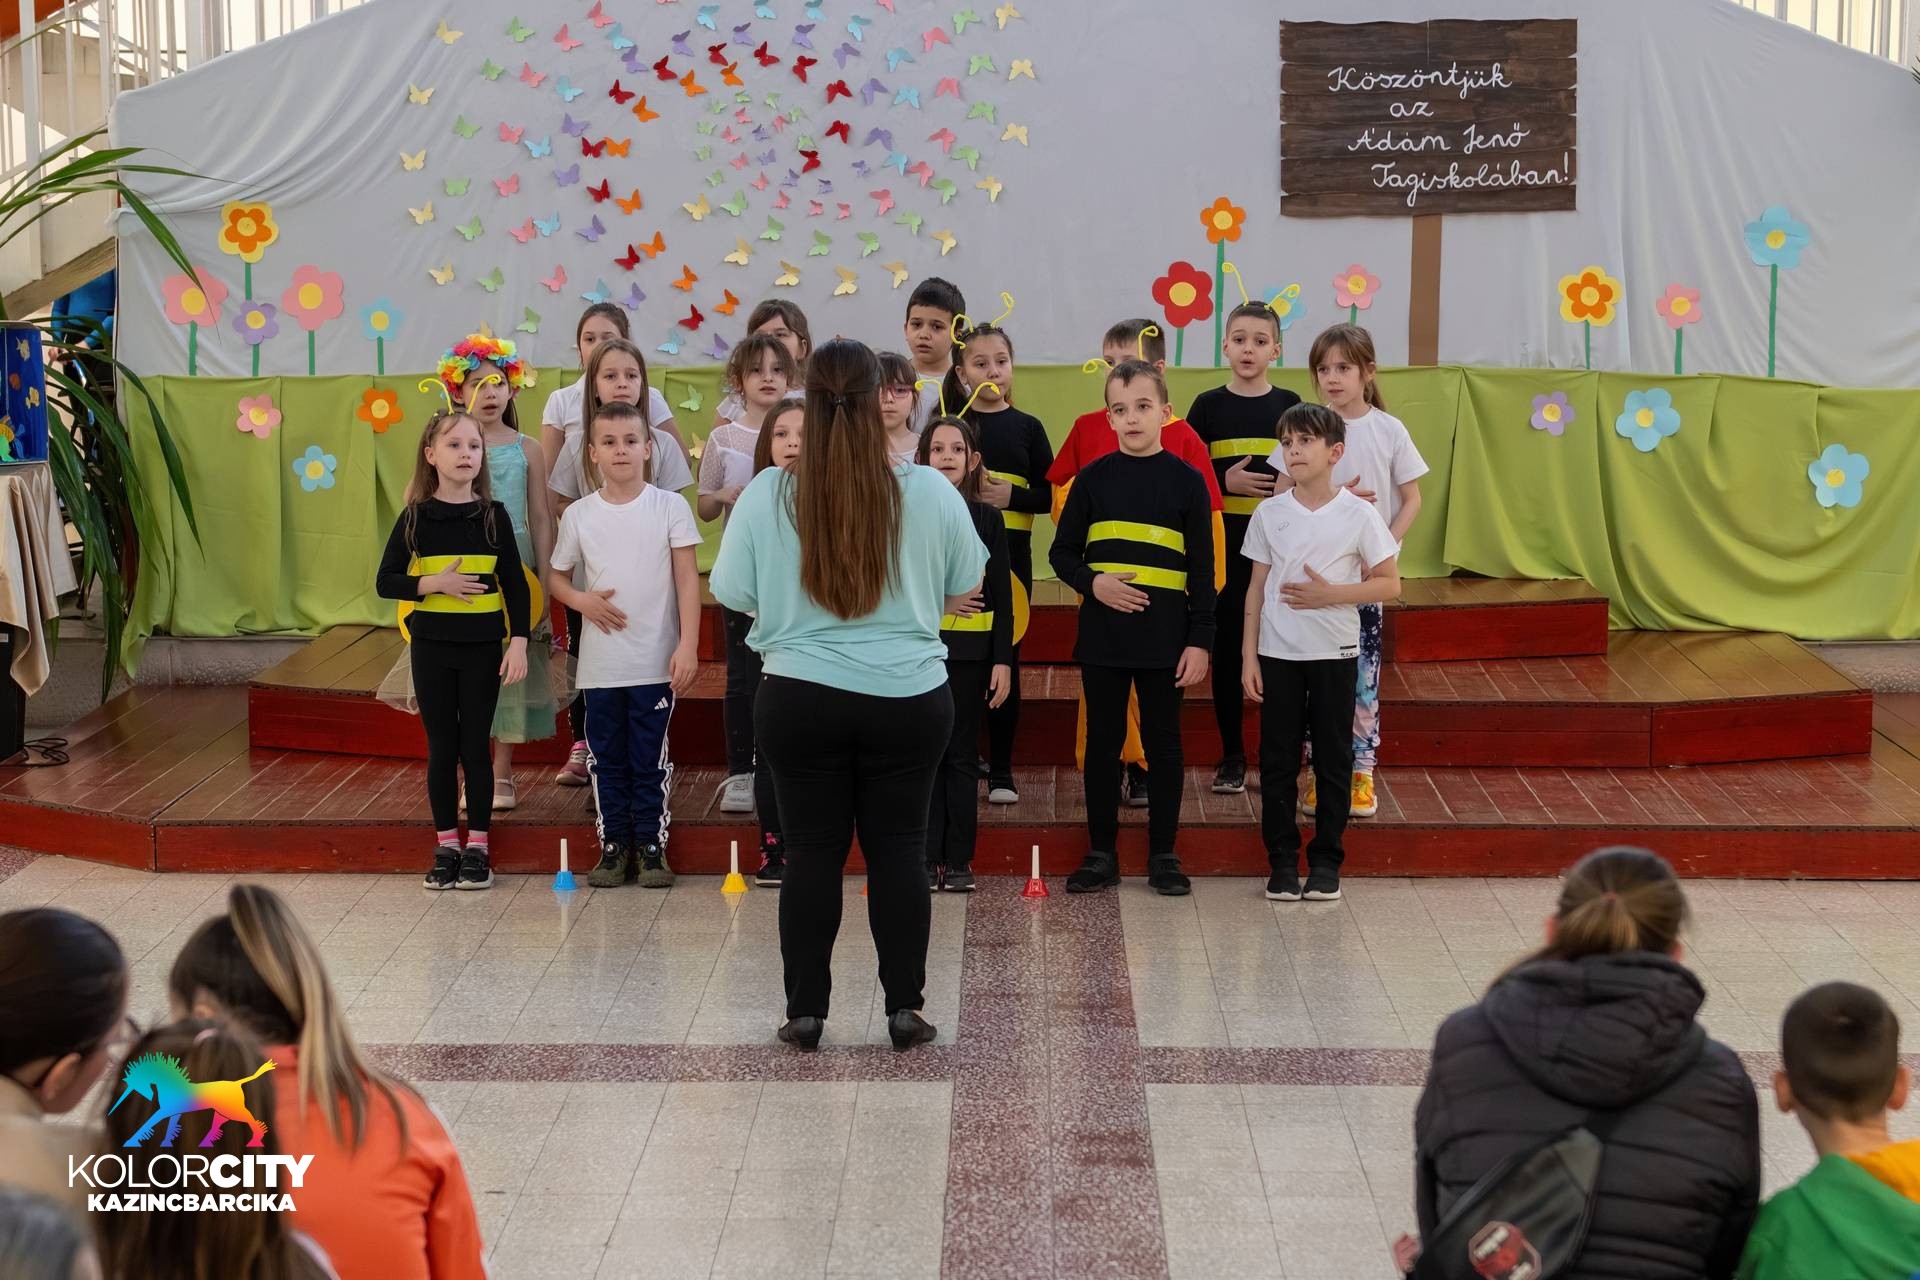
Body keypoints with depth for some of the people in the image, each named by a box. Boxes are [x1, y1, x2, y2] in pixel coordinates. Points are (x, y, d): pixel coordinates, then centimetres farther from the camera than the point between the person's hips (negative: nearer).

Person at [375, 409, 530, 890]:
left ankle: (478, 848, 12)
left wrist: (518, 643, -6)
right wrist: (436, 584, -15)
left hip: (482, 647, -1)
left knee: (475, 747, 4)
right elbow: (386, 582, 0)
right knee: (441, 748, 7)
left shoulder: (493, 516, -1)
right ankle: (446, 847, 16)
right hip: (431, 647, 1)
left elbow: (516, 583, 0)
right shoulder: (416, 517, -1)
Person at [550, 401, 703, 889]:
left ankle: (651, 848, 14)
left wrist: (687, 646, -9)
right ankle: (614, 847, 18)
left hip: (656, 663, -2)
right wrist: (582, 600, -8)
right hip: (601, 662, 2)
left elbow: (687, 579, -3)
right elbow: (556, 577, 13)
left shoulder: (670, 507, -2)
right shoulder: (578, 515, 3)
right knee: (607, 759, 8)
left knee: (651, 760, 4)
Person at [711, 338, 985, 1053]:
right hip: (909, 699, 0)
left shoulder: (766, 495, -8)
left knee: (812, 851, 8)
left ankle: (805, 1012, 14)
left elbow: (733, 595, 1)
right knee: (899, 848, 9)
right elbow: (961, 595, 6)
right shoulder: (931, 494, -7)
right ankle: (905, 1008, 12)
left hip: (801, 697, 0)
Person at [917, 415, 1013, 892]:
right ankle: (927, 858, 9)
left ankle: (959, 860, 10)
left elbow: (1002, 596, 4)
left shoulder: (987, 520, 5)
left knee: (962, 756, 4)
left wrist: (1003, 660, -2)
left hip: (970, 652, 0)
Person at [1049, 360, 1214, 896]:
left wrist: (1200, 640, -5)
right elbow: (1062, 552, 8)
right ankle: (1102, 853, 17)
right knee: (1102, 742, 8)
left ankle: (1163, 853, 16)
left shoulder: (1186, 480, -1)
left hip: (1164, 638, -1)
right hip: (1102, 635, 2)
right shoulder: (1093, 479, 3)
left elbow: (1202, 569, 0)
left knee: (1163, 742, 6)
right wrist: (1093, 583, -11)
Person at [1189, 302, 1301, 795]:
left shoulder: (1289, 405, 3)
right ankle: (1232, 757, 13)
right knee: (1226, 647, 4)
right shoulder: (1208, 405, 2)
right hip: (1223, 542, 0)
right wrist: (1225, 483, -14)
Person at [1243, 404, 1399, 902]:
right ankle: (1282, 860, 14)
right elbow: (1256, 588, 5)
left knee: (1333, 758, 5)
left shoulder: (1358, 514, -5)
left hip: (1334, 653, -1)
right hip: (1277, 653, 2)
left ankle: (1325, 860, 16)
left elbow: (1389, 584, -3)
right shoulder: (1269, 514, 1)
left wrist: (1329, 594, -16)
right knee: (1277, 759, 4)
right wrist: (1249, 657, 1)